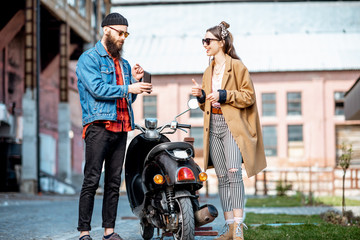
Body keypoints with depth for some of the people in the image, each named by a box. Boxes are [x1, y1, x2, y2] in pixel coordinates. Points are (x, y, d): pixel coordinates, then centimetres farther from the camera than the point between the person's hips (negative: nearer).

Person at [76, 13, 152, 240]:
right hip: (98, 125, -7)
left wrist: (135, 80, 6)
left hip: (121, 127, 7)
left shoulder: (123, 64, 22)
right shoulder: (89, 58, 0)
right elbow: (97, 89, -14)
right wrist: (127, 88, -17)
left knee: (114, 182, 6)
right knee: (92, 180, -9)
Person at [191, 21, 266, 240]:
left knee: (234, 171, -20)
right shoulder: (209, 71, 20)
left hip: (233, 125, -7)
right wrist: (201, 96, 4)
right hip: (214, 126, 7)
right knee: (222, 177, 4)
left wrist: (224, 95, -15)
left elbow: (249, 96, -7)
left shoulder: (236, 66, -2)